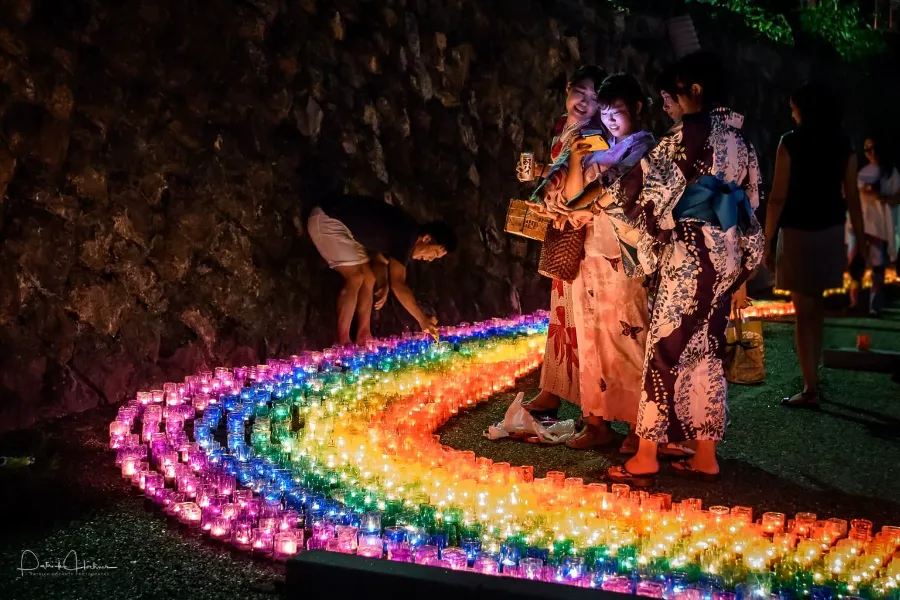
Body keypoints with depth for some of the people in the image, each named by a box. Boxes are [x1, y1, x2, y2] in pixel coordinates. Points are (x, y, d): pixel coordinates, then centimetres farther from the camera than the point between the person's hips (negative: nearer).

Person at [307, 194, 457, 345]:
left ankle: (364, 339, 7)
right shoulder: (405, 236, -25)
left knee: (369, 277, 6)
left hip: (344, 224, 10)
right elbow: (398, 284, -28)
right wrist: (423, 320, -23)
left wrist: (384, 286, 3)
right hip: (327, 220, -10)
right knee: (356, 278, -16)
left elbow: (380, 256, 19)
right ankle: (342, 343, -14)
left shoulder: (406, 232, 6)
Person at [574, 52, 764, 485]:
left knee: (664, 348, -3)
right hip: (725, 255, 8)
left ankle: (646, 457, 1)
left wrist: (595, 203, 1)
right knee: (705, 351, 11)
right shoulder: (739, 138, 13)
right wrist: (741, 274, 20)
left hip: (691, 253, -8)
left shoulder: (692, 132, -11)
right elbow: (748, 207, 15)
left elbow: (645, 180, -13)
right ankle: (705, 457, 15)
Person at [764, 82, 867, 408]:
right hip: (831, 233, 5)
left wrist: (768, 241, -6)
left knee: (804, 313, -1)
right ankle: (812, 378, 24)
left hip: (798, 233, -5)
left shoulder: (790, 142, -9)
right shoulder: (843, 144, 3)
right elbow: (852, 198, 2)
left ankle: (811, 389, -1)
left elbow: (778, 197, -12)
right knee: (816, 309, 17)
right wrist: (860, 241, 7)